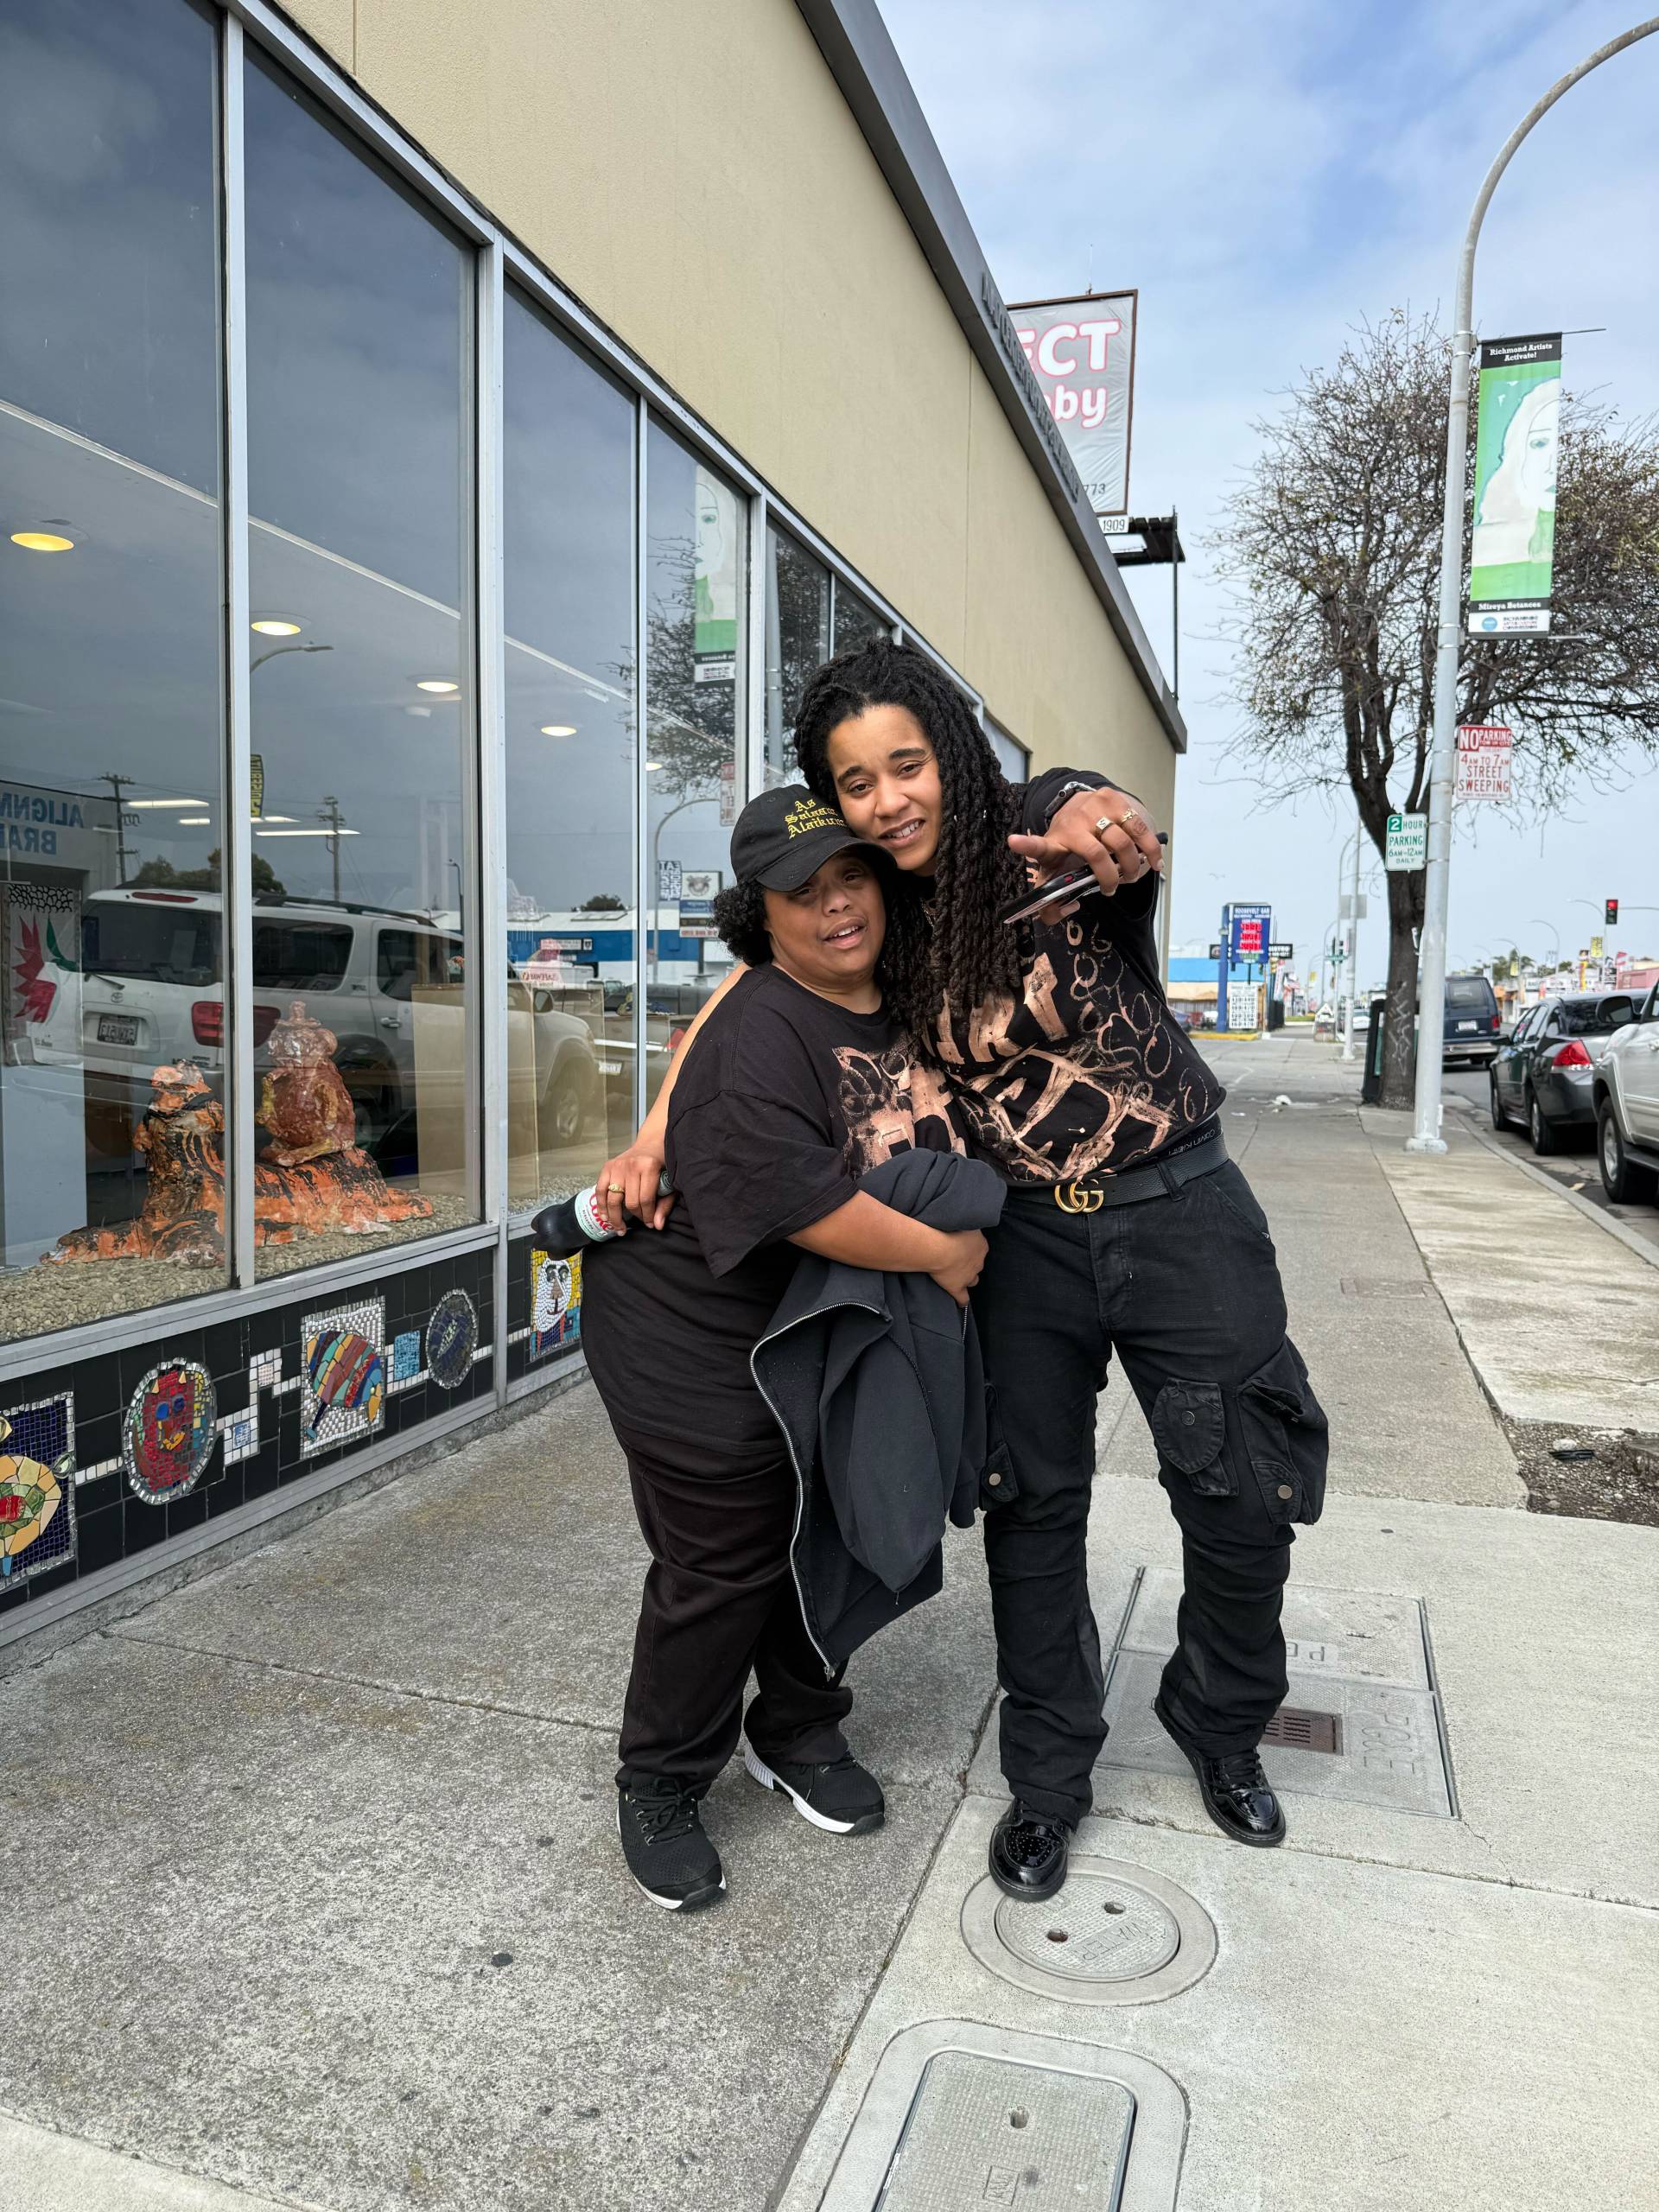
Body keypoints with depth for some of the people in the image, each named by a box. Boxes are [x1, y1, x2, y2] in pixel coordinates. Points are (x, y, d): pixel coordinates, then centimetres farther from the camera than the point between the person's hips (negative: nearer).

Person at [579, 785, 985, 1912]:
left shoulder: (900, 1000, 0)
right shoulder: (755, 1042, -26)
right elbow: (806, 1207, -31)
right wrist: (945, 1251, -18)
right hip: (704, 1346, -8)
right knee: (725, 1566, 2)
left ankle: (799, 1735, 42)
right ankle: (659, 1788, 27)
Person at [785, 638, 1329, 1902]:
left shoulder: (1048, 823, -15)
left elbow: (1133, 844, -35)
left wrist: (1108, 833, -61)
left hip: (1177, 1207, -2)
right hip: (1028, 1233, 3)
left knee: (1246, 1499, 5)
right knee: (1033, 1509, 9)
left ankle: (1220, 1724, 35)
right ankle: (1049, 1776, 29)